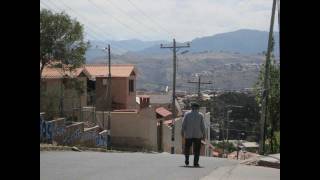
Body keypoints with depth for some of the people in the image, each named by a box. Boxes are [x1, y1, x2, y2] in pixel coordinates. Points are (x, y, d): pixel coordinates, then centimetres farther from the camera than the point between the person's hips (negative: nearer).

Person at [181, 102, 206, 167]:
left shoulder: (187, 114, 1)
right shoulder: (200, 115, 0)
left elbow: (183, 125, -1)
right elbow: (202, 126, -3)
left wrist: (182, 132, 7)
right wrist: (204, 134, 3)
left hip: (188, 135, 1)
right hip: (197, 135, -1)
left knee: (187, 147, 16)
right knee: (196, 149, 3)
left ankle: (187, 160, 5)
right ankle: (195, 163, -2)